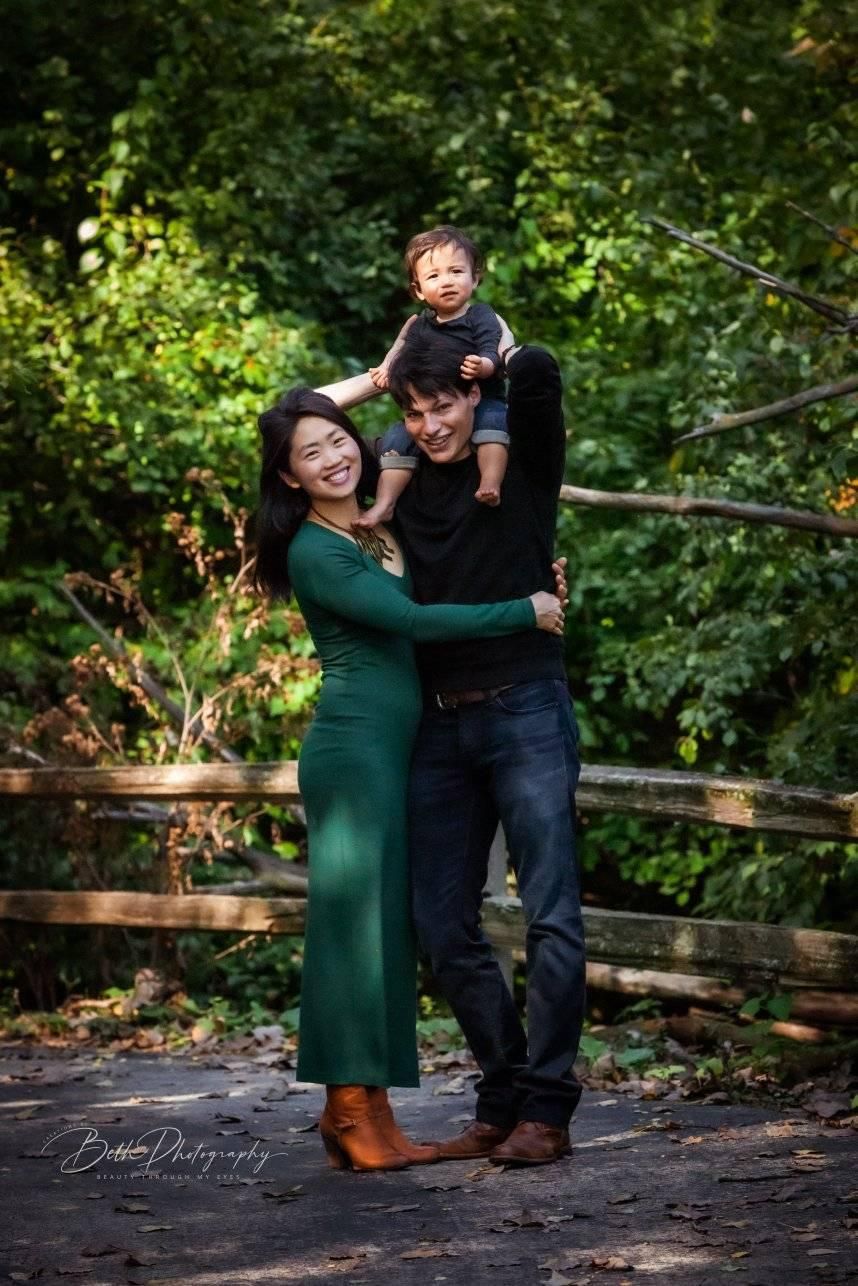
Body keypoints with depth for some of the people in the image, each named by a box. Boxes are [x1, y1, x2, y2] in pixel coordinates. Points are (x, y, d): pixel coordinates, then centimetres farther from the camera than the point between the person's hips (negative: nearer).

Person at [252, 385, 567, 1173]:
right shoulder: (313, 553, -9)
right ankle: (350, 1109, -8)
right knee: (357, 920, -9)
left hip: (395, 749, 8)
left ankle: (369, 1113, 8)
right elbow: (411, 621, -18)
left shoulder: (385, 528, 16)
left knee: (388, 925, 6)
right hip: (354, 745, -8)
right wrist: (525, 613, -12)